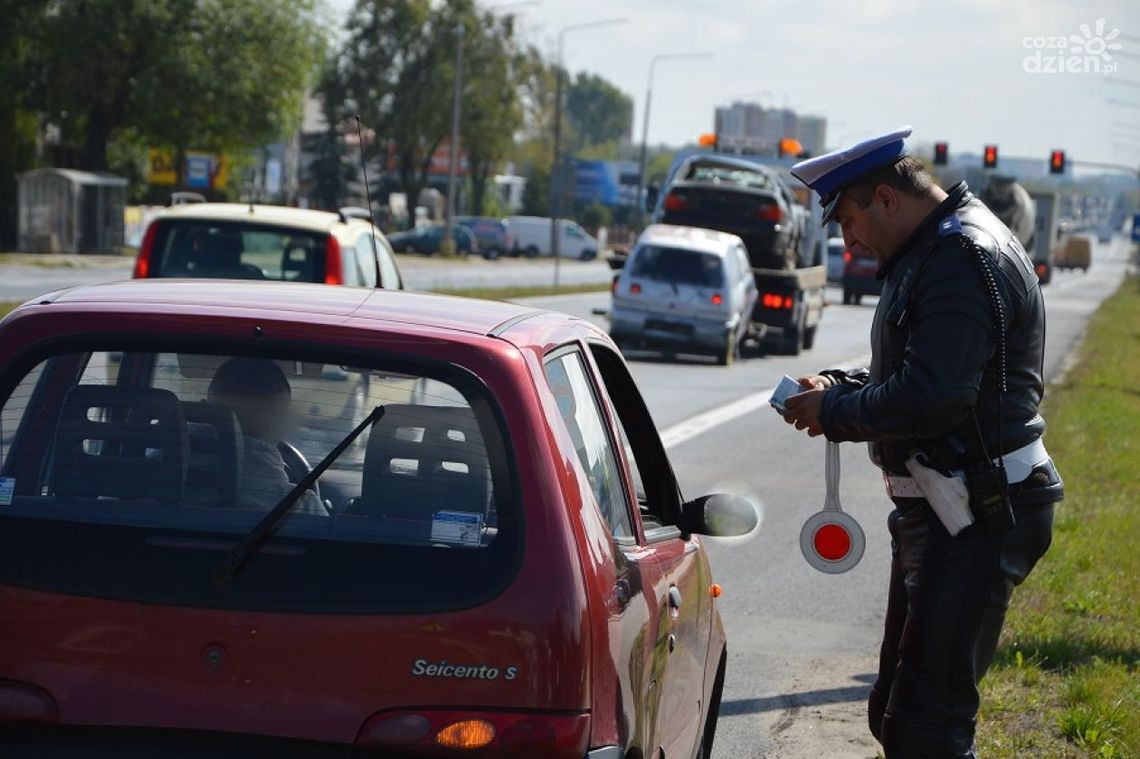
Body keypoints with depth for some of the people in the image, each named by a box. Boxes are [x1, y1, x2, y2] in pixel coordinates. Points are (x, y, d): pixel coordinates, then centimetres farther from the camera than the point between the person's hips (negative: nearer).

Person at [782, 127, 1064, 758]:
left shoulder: (965, 257, -18)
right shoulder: (936, 251, 15)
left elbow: (931, 399, -27)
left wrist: (834, 413, -12)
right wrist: (837, 386, 6)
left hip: (979, 521, -11)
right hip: (938, 511, 11)